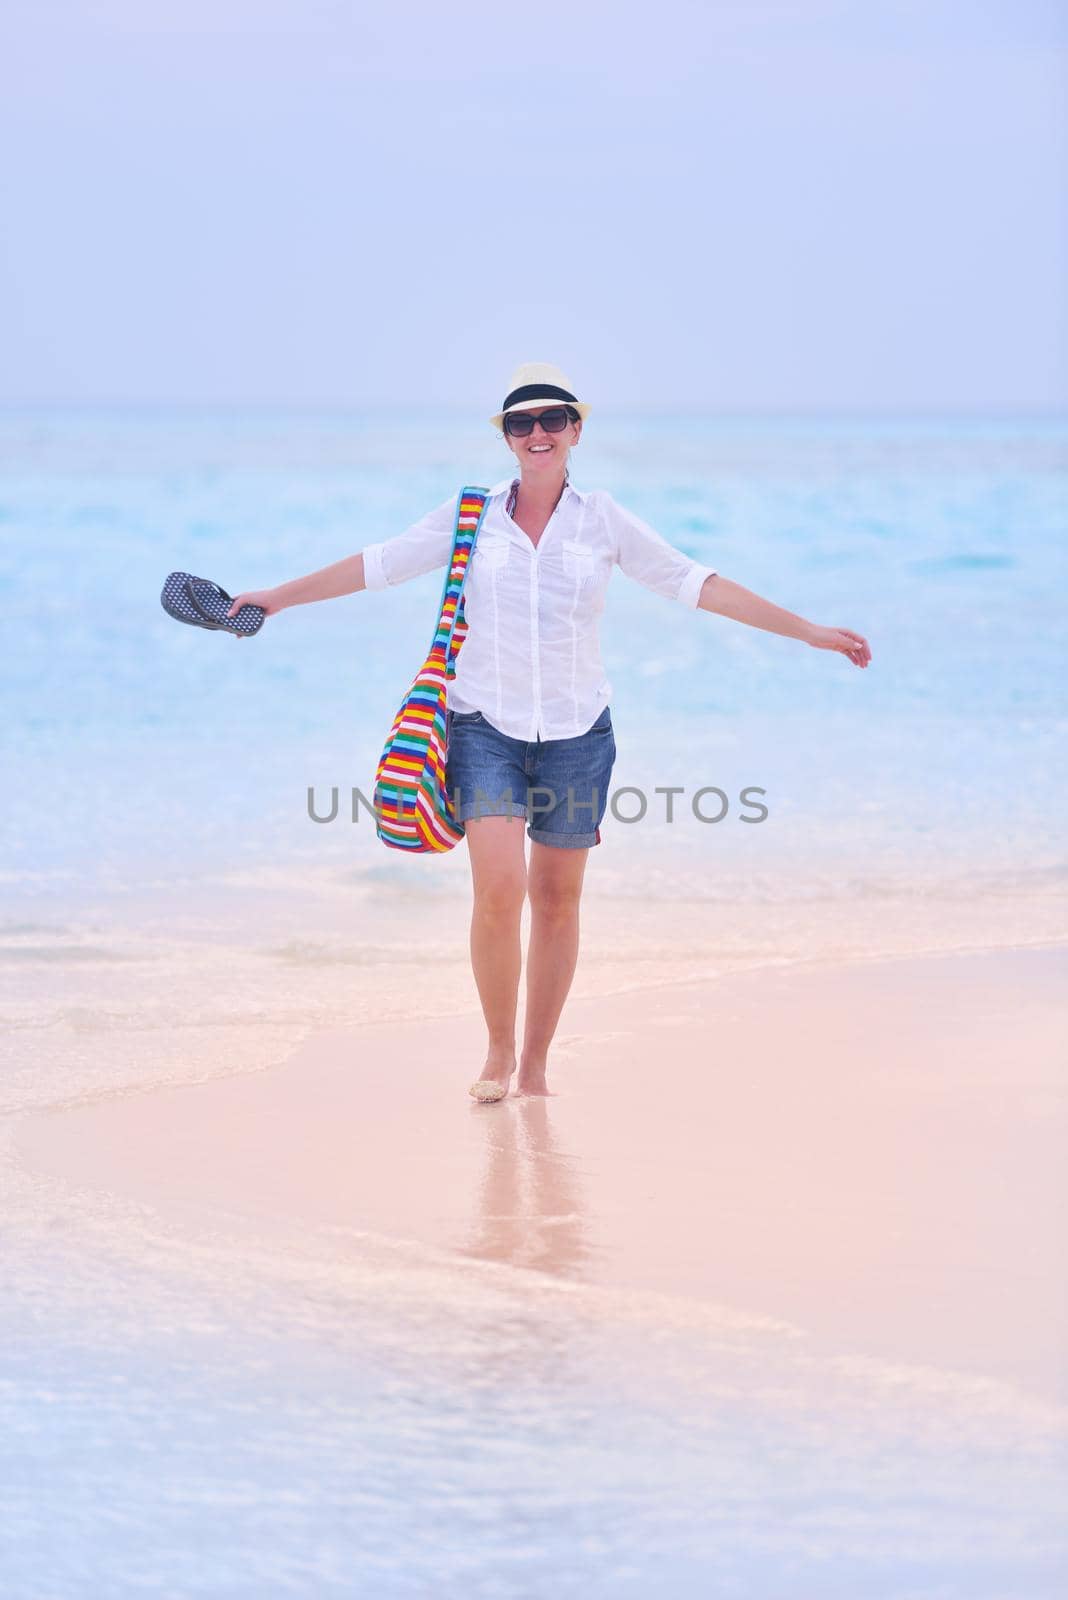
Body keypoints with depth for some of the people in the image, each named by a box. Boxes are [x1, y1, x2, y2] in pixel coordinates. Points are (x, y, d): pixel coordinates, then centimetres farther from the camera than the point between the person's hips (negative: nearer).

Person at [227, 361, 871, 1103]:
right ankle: (497, 1054, 1)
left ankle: (535, 1063, 19)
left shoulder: (604, 521, 3)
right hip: (487, 728, -1)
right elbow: (378, 566, 8)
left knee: (558, 902, 6)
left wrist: (810, 632, 3)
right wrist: (278, 597, 9)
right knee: (499, 891, -16)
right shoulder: (471, 515, 2)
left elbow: (697, 585, 5)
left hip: (576, 733, 1)